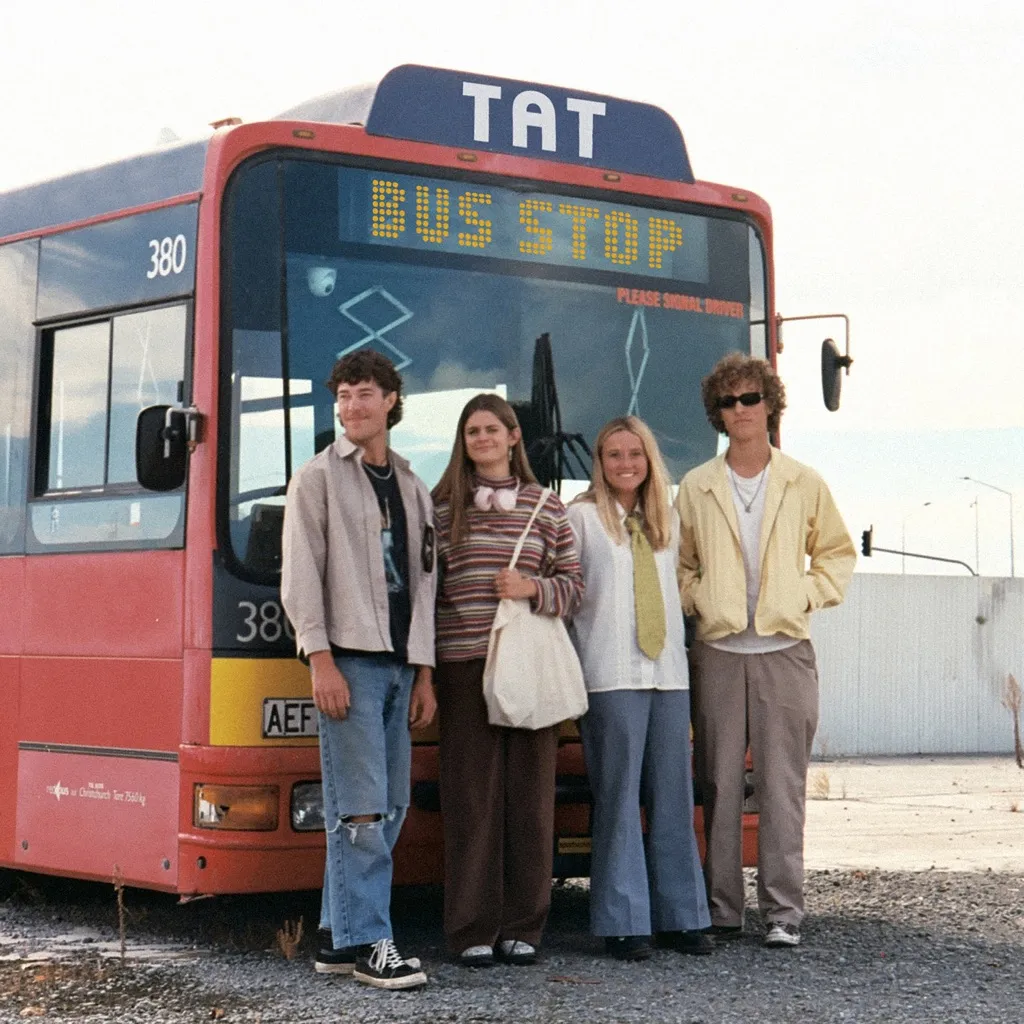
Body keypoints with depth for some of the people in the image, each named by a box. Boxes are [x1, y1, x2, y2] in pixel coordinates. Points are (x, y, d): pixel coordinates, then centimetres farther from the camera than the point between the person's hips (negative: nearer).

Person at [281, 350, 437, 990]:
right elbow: (301, 575, -5)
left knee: (391, 807, 5)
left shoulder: (413, 489, 18)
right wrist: (321, 660, -13)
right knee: (361, 809, -10)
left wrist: (424, 672, 12)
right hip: (349, 659, -6)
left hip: (399, 664, 6)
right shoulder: (319, 478, 2)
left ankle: (339, 936, 12)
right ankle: (366, 942, -6)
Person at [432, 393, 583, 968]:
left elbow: (574, 587, 11)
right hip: (465, 666, -1)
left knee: (530, 796, 2)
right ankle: (473, 930, 5)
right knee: (472, 796, -1)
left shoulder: (547, 507, 11)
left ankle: (523, 928, 10)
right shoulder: (442, 506, 7)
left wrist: (533, 588, -9)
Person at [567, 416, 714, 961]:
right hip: (611, 676, -4)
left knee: (674, 797, 4)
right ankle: (623, 922, 1)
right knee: (618, 798, -4)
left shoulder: (667, 520, 16)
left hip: (669, 671, 5)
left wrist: (677, 646, 15)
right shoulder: (582, 516, 1)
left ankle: (680, 915, 11)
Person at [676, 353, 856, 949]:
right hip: (718, 653, 1)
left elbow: (838, 553, 15)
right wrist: (697, 601, 1)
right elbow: (679, 562, 17)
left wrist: (807, 596, 1)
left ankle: (784, 911, 1)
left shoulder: (804, 484, 6)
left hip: (785, 652, -1)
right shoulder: (696, 487, 8)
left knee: (783, 786, -3)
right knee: (719, 786, 2)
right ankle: (722, 911, 9)